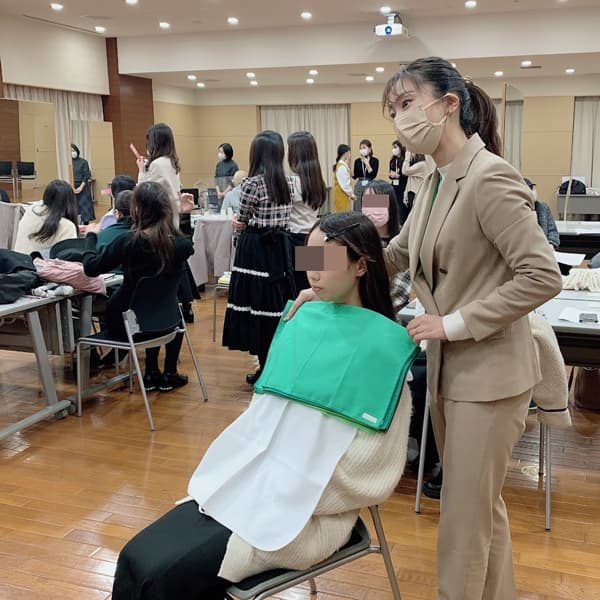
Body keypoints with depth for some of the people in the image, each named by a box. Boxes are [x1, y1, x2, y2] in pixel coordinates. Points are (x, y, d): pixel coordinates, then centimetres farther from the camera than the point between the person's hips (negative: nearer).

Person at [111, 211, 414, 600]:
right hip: (247, 484, 6)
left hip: (305, 513, -6)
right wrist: (227, 477, 0)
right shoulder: (304, 321, 7)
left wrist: (296, 496, -12)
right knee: (136, 558, -7)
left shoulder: (382, 346, -13)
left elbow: (371, 468, -13)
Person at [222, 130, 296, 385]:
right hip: (280, 247, 6)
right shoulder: (288, 182, 6)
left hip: (256, 249, -6)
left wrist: (241, 223, 19)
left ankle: (267, 368, 8)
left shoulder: (252, 182, -11)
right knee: (279, 302, 11)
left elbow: (243, 221, -2)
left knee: (258, 303, 2)